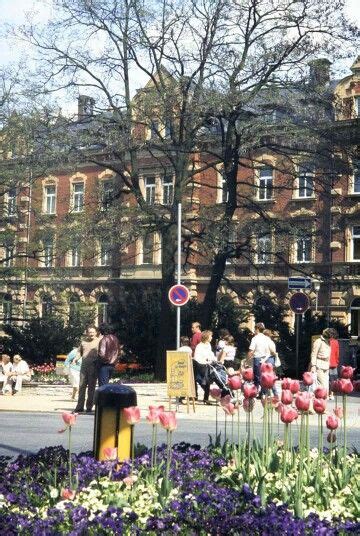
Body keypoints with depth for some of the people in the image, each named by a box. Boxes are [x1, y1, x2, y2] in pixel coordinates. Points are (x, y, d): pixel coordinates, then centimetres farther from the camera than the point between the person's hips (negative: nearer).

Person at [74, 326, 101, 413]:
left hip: (93, 365, -4)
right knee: (82, 386, 4)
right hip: (84, 365, 4)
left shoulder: (98, 341, 2)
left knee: (91, 386, -1)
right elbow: (80, 351, 23)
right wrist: (77, 358, 5)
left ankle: (89, 407, 5)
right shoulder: (84, 341, 15)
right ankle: (80, 407, 9)